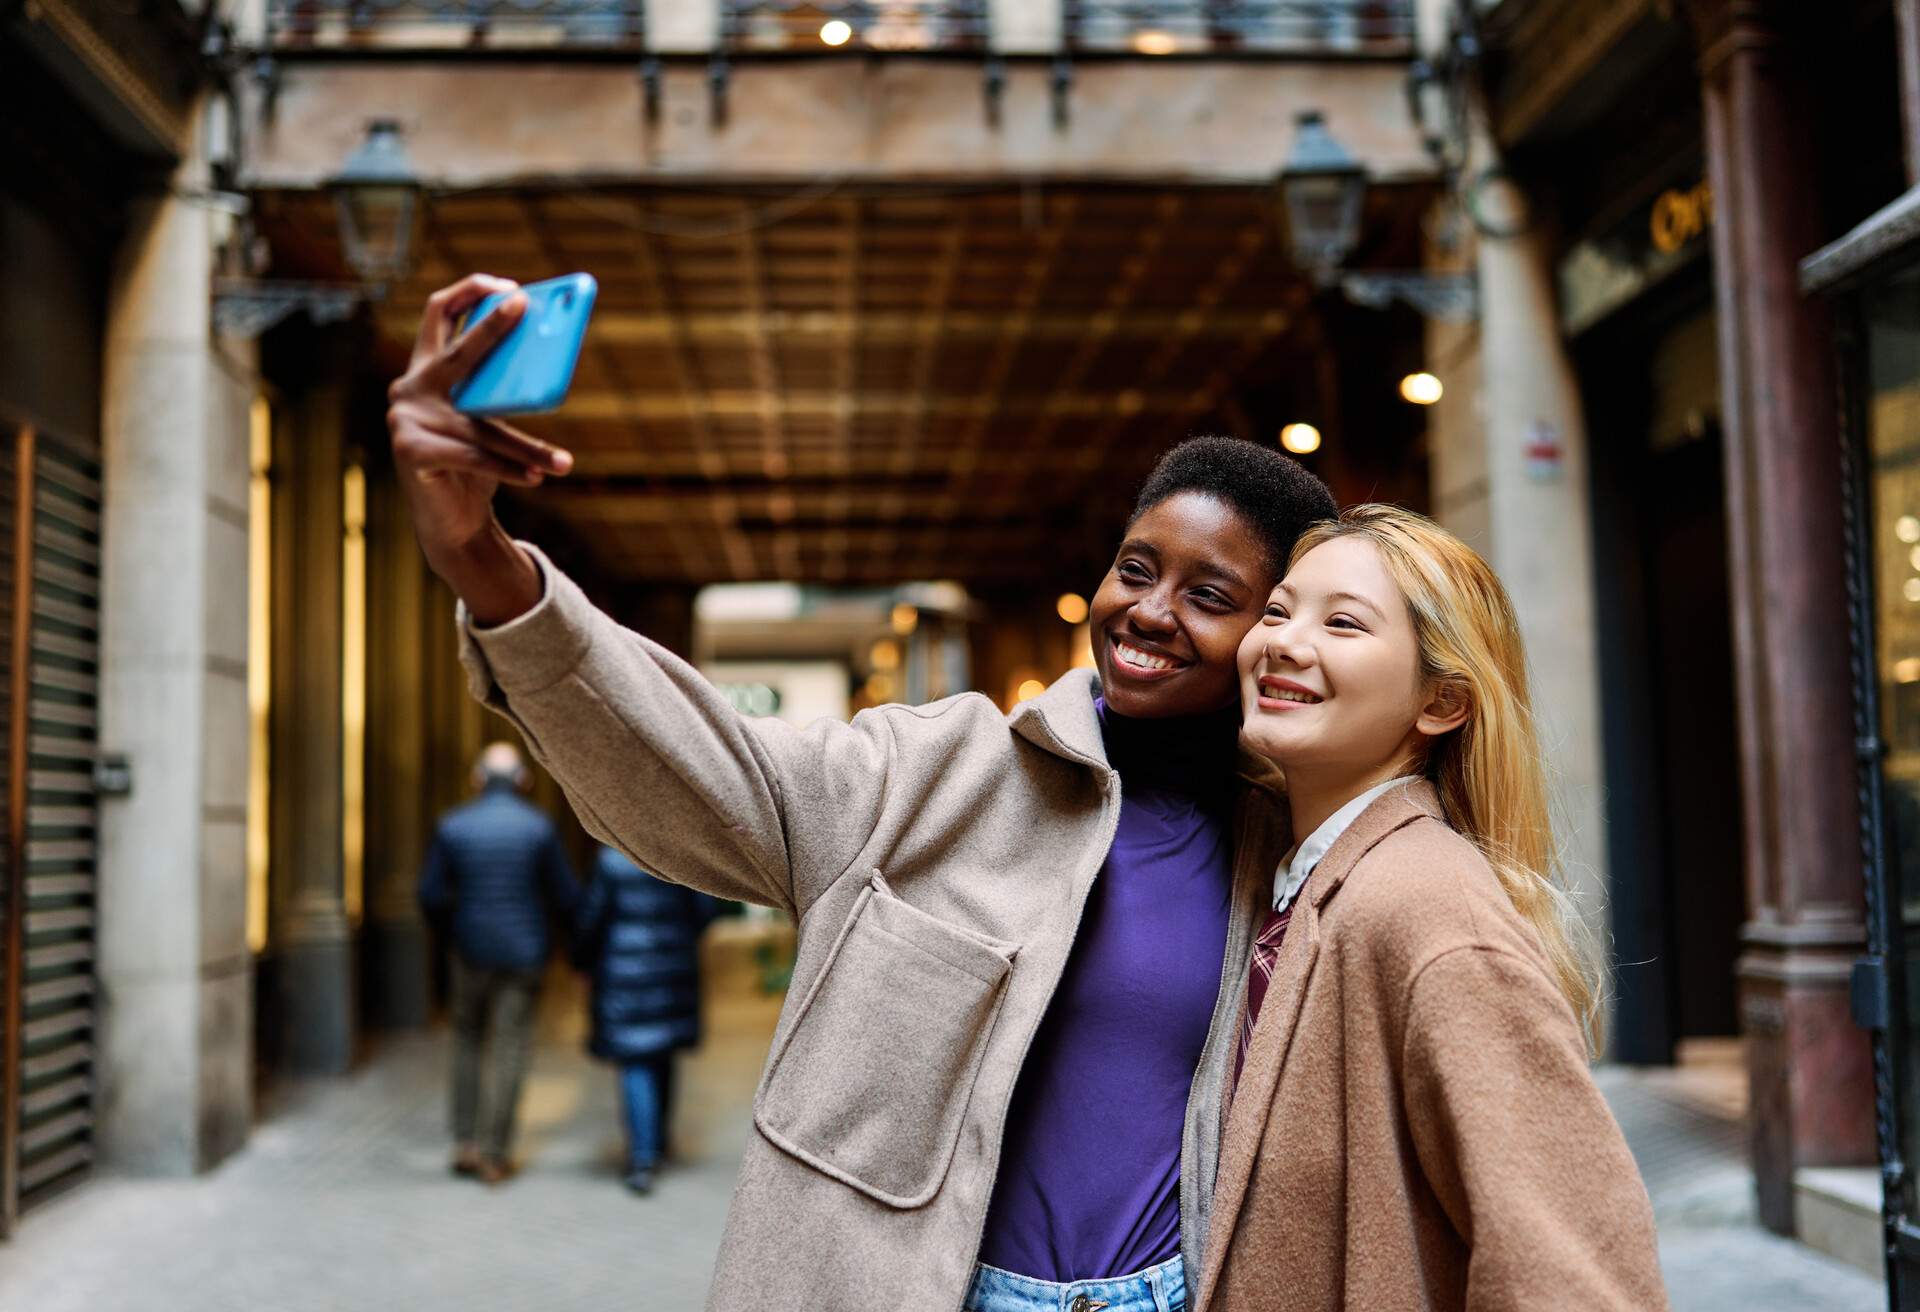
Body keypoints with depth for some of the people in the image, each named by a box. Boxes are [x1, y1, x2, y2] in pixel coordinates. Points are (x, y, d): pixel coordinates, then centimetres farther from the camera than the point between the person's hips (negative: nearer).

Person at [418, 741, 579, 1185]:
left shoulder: (452, 826, -3)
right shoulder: (539, 828, -9)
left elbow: (431, 895, -2)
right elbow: (564, 898, -6)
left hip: (472, 951, 2)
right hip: (523, 953, -2)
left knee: (469, 1042, 17)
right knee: (509, 1049, 4)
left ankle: (465, 1143, 14)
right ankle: (493, 1153, 5)